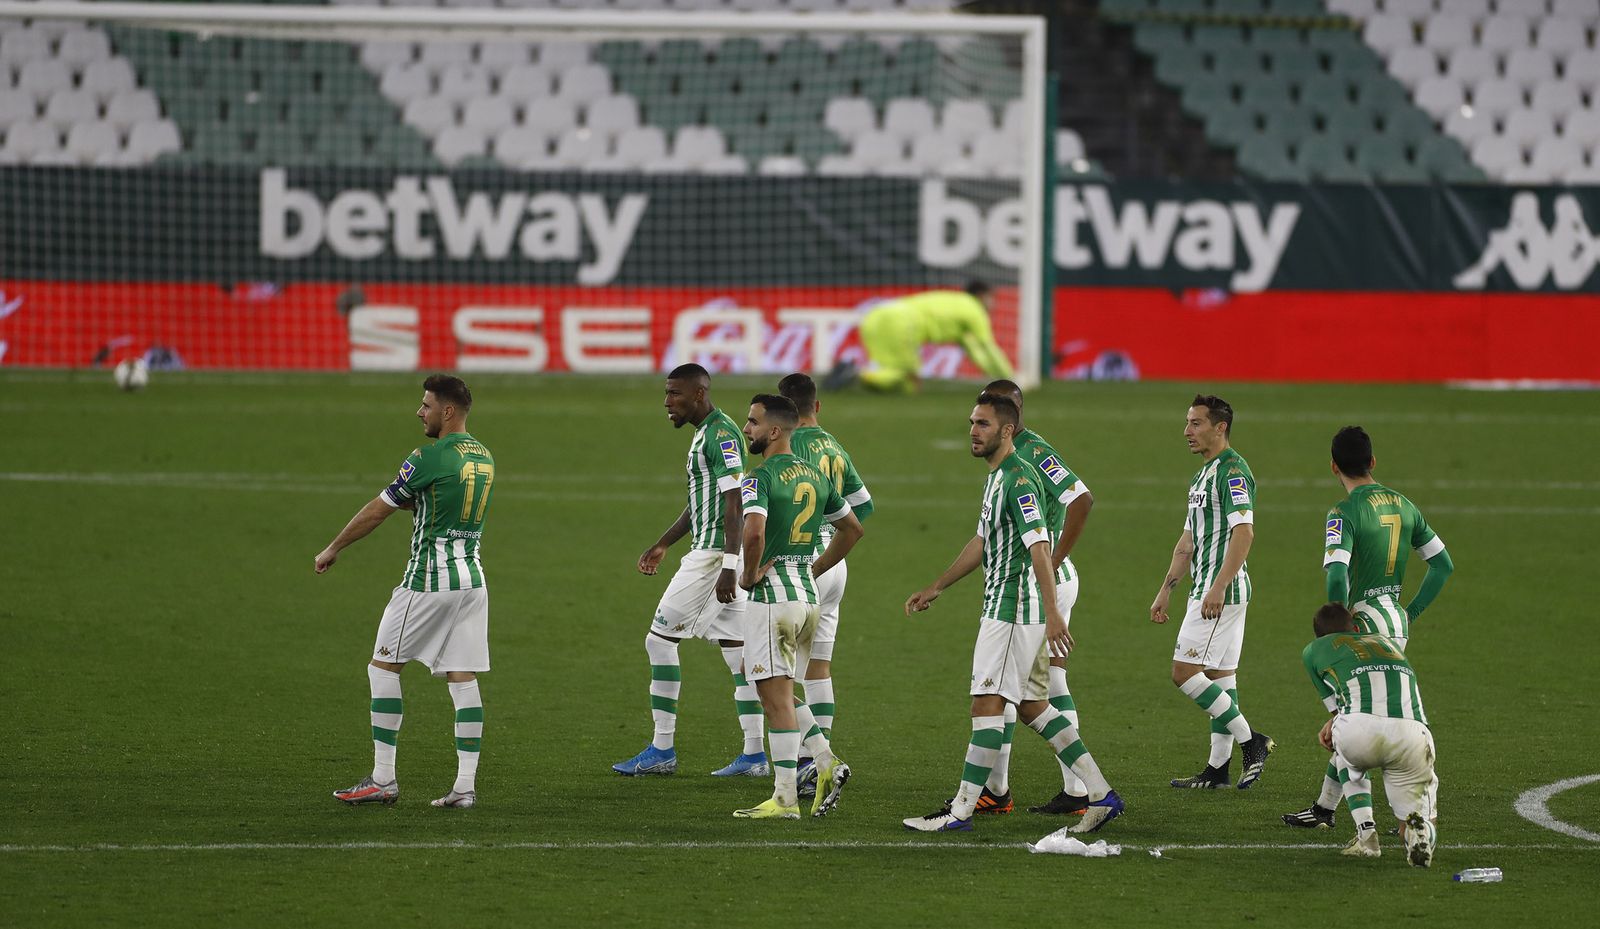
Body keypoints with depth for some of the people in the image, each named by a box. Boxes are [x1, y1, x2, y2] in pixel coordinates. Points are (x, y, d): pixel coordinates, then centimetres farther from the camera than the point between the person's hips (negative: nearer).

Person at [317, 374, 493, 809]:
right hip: (472, 578, 7)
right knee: (463, 679, 5)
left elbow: (377, 511, -9)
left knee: (383, 667, 4)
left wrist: (331, 550, 2)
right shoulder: (484, 458, 10)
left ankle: (383, 780, 2)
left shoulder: (429, 458, -14)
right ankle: (465, 785, -1)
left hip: (429, 580, -7)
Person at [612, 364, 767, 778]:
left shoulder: (721, 434, -15)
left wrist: (728, 568, -26)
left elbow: (734, 503, -22)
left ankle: (662, 750, 0)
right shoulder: (705, 433, 17)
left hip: (714, 554, -10)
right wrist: (662, 545, 33)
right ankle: (754, 755, 5)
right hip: (721, 555, 10)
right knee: (737, 648, 7)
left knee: (660, 639, -3)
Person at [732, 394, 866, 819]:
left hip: (772, 596, -8)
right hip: (808, 596, 8)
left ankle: (785, 798, -3)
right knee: (776, 691, 20)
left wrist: (749, 574, -14)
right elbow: (852, 529, 22)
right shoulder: (815, 476, 12)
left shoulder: (760, 478, -14)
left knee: (776, 696, -4)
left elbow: (754, 532, -31)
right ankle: (826, 761, 7)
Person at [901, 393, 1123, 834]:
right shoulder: (997, 476, 16)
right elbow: (983, 542, 27)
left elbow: (1039, 547, -23)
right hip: (1002, 605, 11)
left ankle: (961, 810, -6)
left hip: (1014, 608, -11)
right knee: (1032, 705, 12)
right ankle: (1100, 794, 13)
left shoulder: (1018, 479, -16)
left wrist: (1052, 612, -30)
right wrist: (935, 589, 30)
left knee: (987, 705, -8)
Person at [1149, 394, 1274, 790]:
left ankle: (1251, 741, -8)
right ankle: (1218, 769, 11)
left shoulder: (1232, 471, -14)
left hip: (1222, 590, -10)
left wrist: (1218, 587, -29)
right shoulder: (1203, 475, 18)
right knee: (1220, 676, 9)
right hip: (1208, 590, 10)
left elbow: (1244, 532, -24)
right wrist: (1165, 591, 23)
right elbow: (1188, 541, 24)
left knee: (1185, 672, -11)